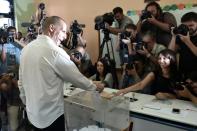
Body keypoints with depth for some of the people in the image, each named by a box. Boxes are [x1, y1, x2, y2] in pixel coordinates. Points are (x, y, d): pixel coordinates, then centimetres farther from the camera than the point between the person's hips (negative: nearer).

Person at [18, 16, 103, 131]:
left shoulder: (26, 49, 1)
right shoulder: (55, 52, -22)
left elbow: (21, 82, 9)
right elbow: (76, 77, -14)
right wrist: (95, 87, 3)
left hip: (33, 113, 7)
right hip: (51, 115, -7)